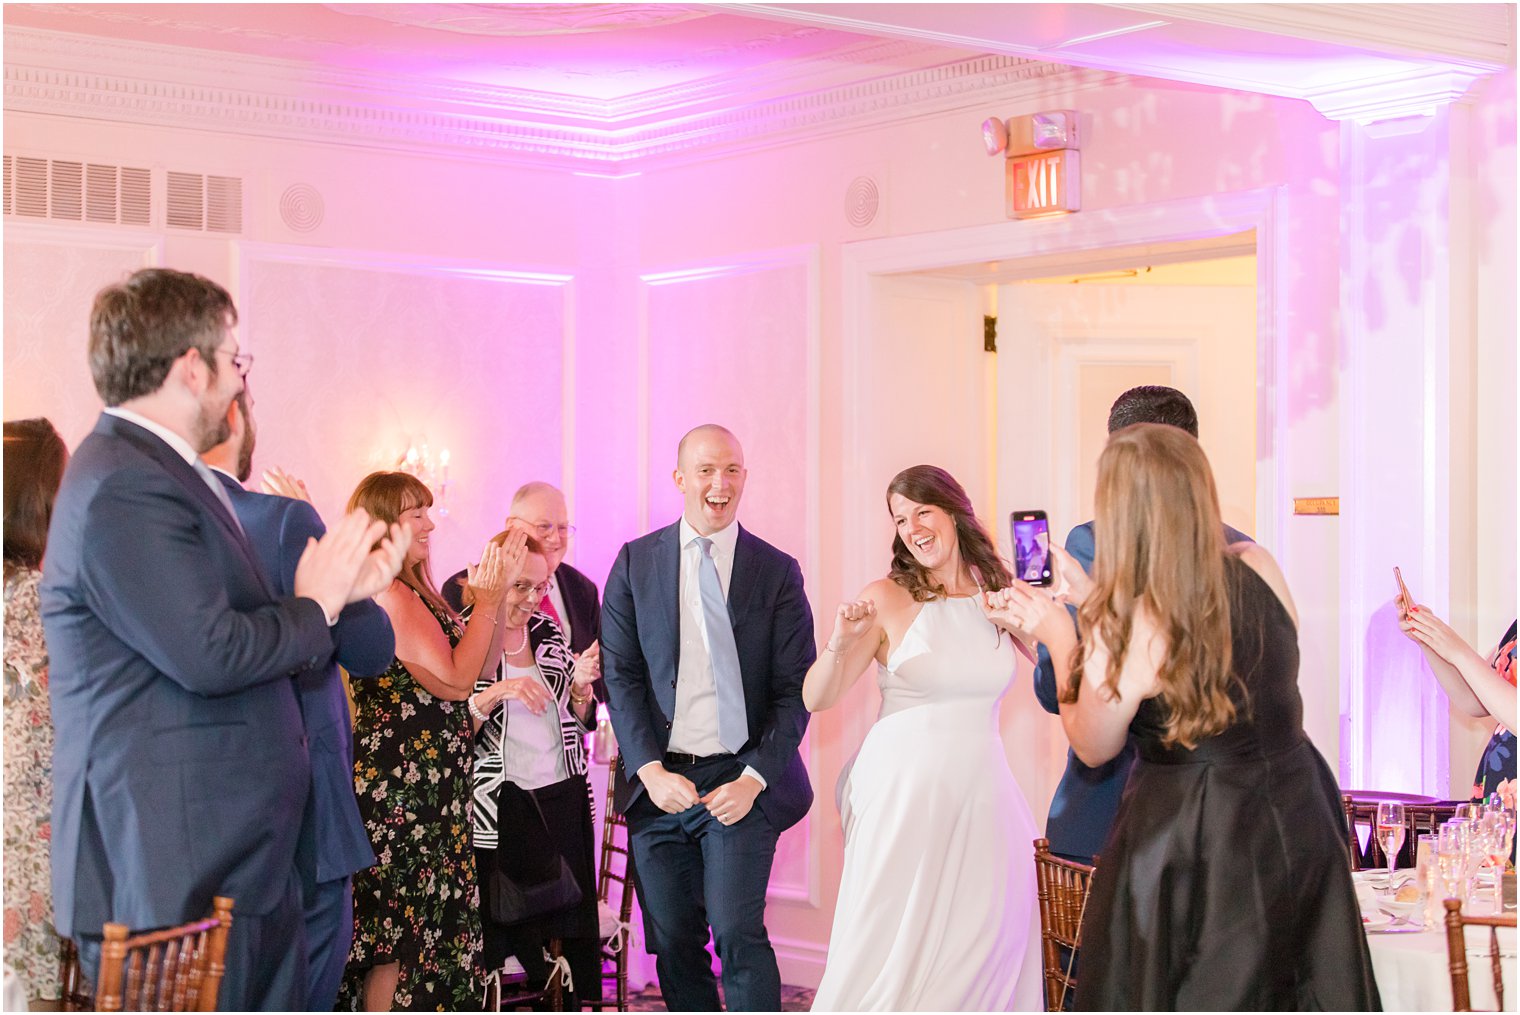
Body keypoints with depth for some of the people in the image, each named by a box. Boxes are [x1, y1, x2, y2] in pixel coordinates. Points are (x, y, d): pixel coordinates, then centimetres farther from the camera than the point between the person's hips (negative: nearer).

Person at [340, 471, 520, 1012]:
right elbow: (454, 680, -19)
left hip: (428, 789, 10)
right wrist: (488, 598, -14)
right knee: (399, 933, -5)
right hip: (400, 790, -10)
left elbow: (483, 664, 13)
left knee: (426, 927, 13)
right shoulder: (390, 595, -16)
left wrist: (497, 588, 4)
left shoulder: (413, 592, 14)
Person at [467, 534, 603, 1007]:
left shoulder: (550, 634, 10)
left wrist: (581, 688, -4)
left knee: (569, 928, 7)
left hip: (564, 799, 5)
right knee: (503, 930, -1)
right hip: (501, 808, -5)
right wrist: (495, 693, -23)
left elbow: (582, 722, 16)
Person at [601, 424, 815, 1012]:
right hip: (659, 781, 2)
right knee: (673, 942, 6)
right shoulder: (636, 563, 5)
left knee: (739, 934, -12)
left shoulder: (776, 572, 3)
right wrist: (651, 771, -10)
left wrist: (753, 779, -11)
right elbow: (619, 675, 1)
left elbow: (794, 691, 1)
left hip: (742, 782, -2)